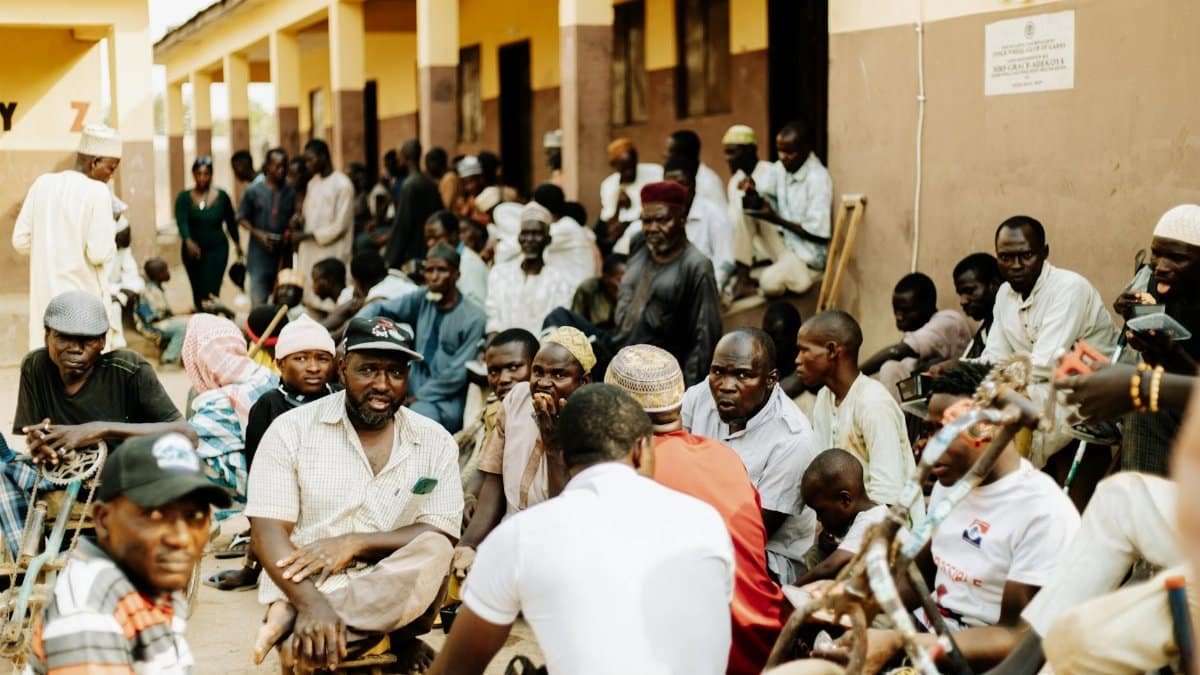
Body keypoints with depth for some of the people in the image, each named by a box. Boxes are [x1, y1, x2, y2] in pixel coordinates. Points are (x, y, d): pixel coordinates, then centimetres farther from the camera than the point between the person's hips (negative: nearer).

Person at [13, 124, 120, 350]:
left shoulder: (43, 184, 3)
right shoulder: (97, 192, -13)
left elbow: (21, 241, 5)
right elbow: (100, 254, -16)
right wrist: (111, 229, 2)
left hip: (43, 295, 5)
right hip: (82, 299, -5)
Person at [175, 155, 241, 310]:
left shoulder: (221, 196, -2)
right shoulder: (184, 198, -4)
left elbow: (231, 222, 8)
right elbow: (181, 222, -18)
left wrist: (237, 244, 10)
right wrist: (188, 242, -36)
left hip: (217, 250, -2)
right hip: (193, 251, 2)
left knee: (210, 293, -14)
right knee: (197, 292, 12)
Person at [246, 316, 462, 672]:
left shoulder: (435, 442, 7)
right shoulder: (292, 430, 1)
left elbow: (441, 539, -2)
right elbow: (268, 532, -7)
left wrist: (353, 543, -17)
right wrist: (312, 603, -26)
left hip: (397, 594, 6)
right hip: (302, 589, -5)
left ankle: (289, 620, -27)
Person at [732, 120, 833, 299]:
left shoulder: (818, 179, -21)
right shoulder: (780, 168, 1)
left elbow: (819, 233, -21)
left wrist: (776, 219, -24)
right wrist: (752, 192, -22)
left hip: (807, 254, -7)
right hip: (782, 239, 7)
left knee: (770, 283, -34)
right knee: (745, 211, -13)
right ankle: (742, 280, -14)